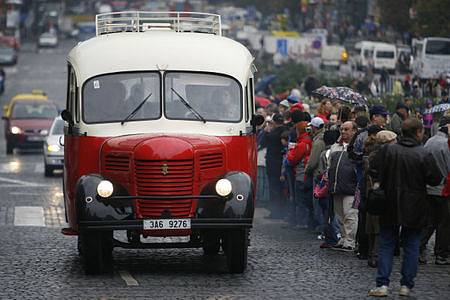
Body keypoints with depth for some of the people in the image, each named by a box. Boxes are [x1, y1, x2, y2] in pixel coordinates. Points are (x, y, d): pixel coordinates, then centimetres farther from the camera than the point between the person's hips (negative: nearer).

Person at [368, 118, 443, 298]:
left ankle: (382, 284, 1)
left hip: (390, 208, 1)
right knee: (411, 247, 10)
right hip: (414, 209, -1)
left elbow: (377, 175, -3)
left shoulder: (388, 151, -6)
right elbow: (435, 180, -9)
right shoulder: (424, 155, -13)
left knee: (386, 245, 9)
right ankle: (406, 285, 9)